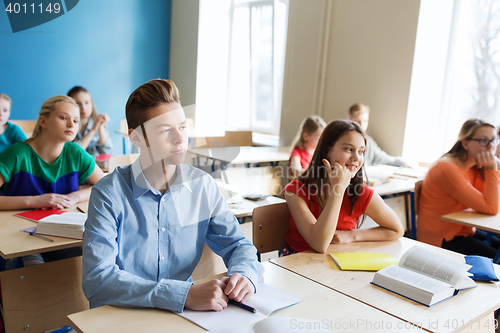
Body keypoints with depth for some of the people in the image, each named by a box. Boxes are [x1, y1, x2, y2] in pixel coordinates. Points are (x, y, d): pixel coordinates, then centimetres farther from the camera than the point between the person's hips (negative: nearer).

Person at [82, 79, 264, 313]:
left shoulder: (204, 186, -2)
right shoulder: (109, 195, -13)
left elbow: (237, 245, 5)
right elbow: (96, 280, -21)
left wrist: (244, 274, -18)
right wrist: (185, 295, -29)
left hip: (184, 313, 2)